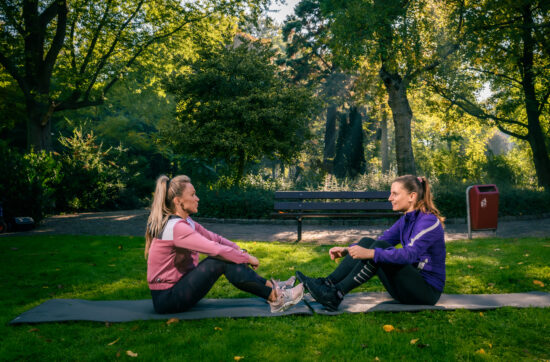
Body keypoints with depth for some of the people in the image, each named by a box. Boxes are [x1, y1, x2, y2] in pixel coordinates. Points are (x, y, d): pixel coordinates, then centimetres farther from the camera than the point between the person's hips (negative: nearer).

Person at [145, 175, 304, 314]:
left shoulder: (185, 222, 7)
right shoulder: (176, 227, -24)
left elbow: (213, 238, 12)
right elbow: (215, 249, -26)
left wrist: (240, 250, 0)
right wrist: (247, 258, -14)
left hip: (178, 286, 9)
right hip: (166, 299, -9)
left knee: (228, 257, 1)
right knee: (222, 261, -22)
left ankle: (270, 286, 3)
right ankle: (274, 298, -16)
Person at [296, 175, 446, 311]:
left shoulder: (429, 221, -17)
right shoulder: (406, 220, 10)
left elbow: (409, 254, -31)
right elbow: (382, 239, 10)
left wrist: (370, 253, -41)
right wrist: (347, 250, -3)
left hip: (427, 291, -8)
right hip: (411, 281, 8)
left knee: (380, 248, -27)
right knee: (366, 242, -7)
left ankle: (335, 295, -28)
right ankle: (327, 284, -15)